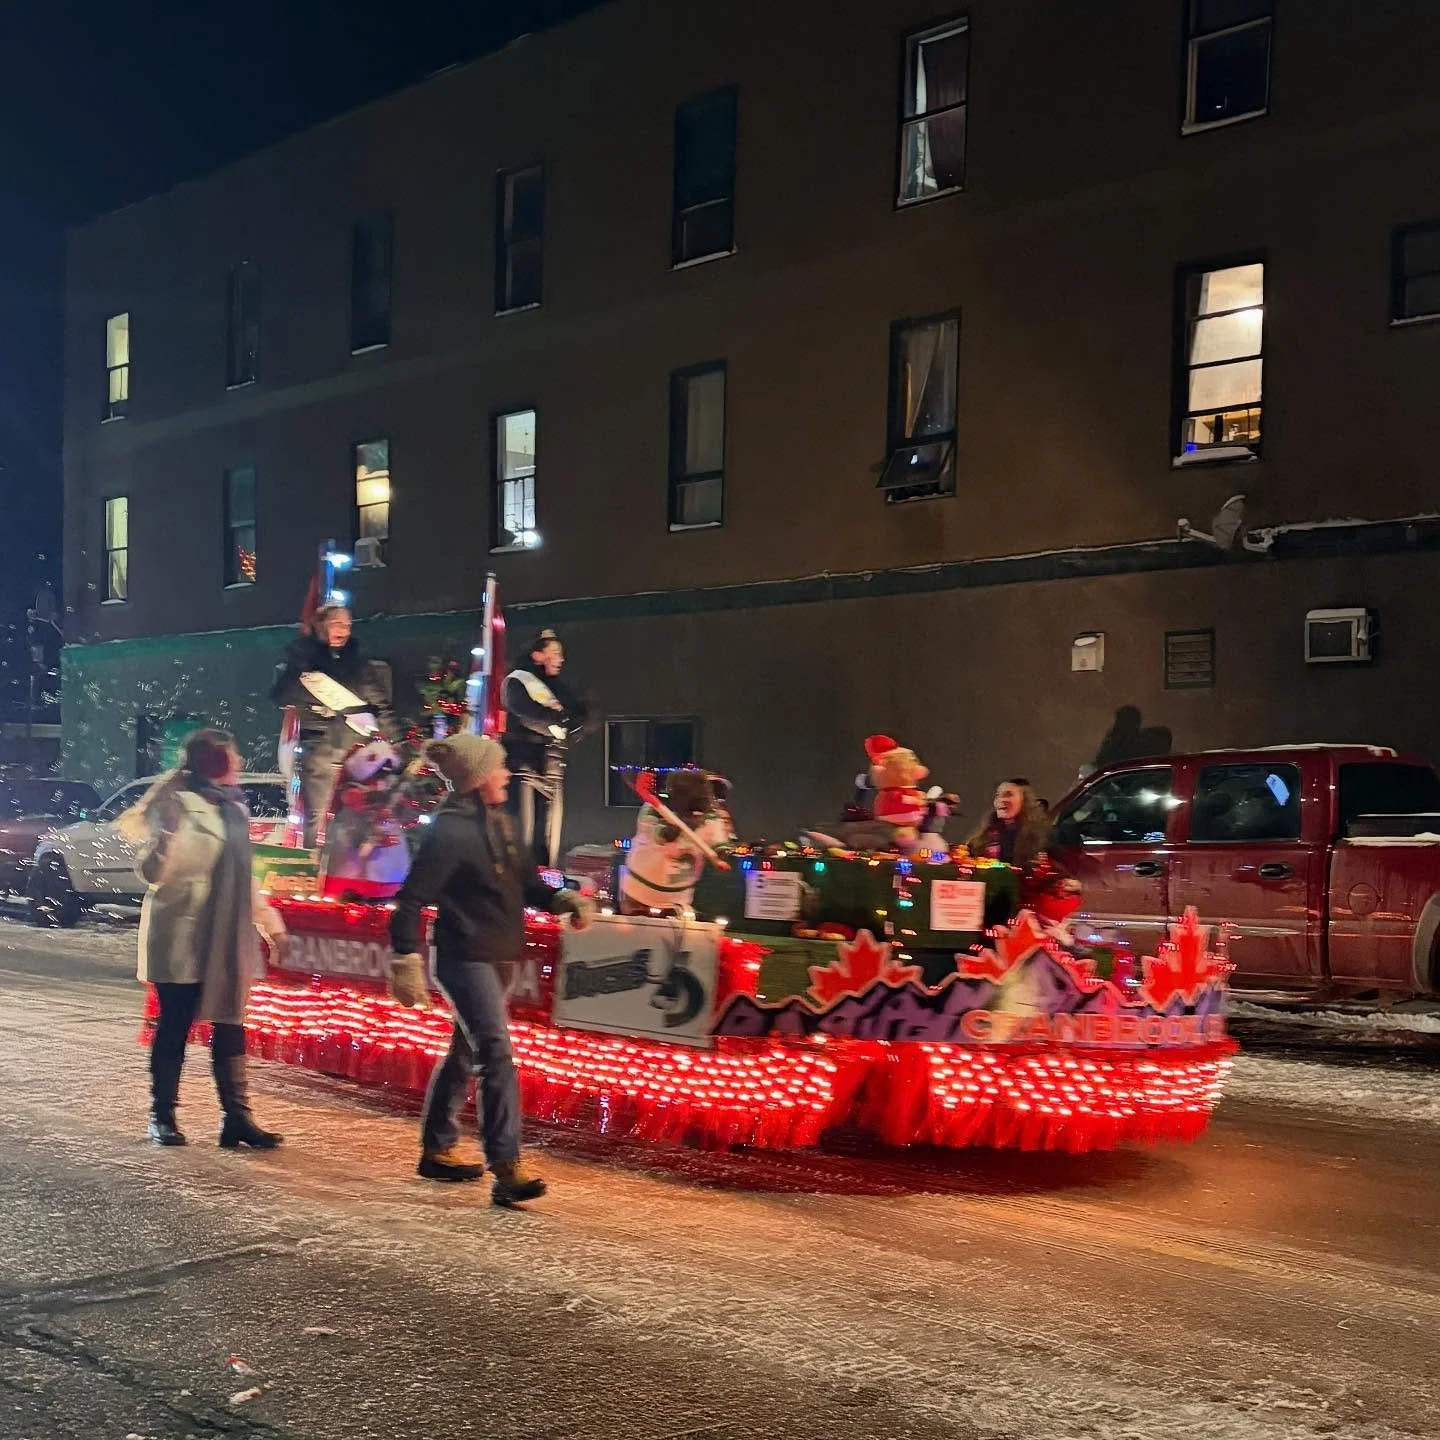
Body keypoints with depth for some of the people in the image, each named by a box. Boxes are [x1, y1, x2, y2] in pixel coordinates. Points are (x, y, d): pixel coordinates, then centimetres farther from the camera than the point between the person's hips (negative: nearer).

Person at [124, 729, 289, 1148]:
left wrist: (268, 918, 24)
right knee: (175, 1025, 1)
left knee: (229, 1025, 6)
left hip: (228, 936, 7)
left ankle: (237, 1116, 9)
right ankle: (162, 1116, 13)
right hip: (184, 935, -7)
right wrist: (165, 831, -36)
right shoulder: (178, 803, -11)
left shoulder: (233, 806, 12)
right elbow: (153, 872, -18)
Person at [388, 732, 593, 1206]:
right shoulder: (449, 831, -17)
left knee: (467, 1052, 18)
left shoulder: (498, 822, 10)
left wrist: (562, 900, 0)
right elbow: (412, 899, -19)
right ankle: (506, 1169, -19)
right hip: (465, 957, -10)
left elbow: (525, 882, 18)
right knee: (497, 1053, -17)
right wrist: (407, 960, -25)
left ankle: (437, 1149, 32)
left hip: (498, 957, 10)